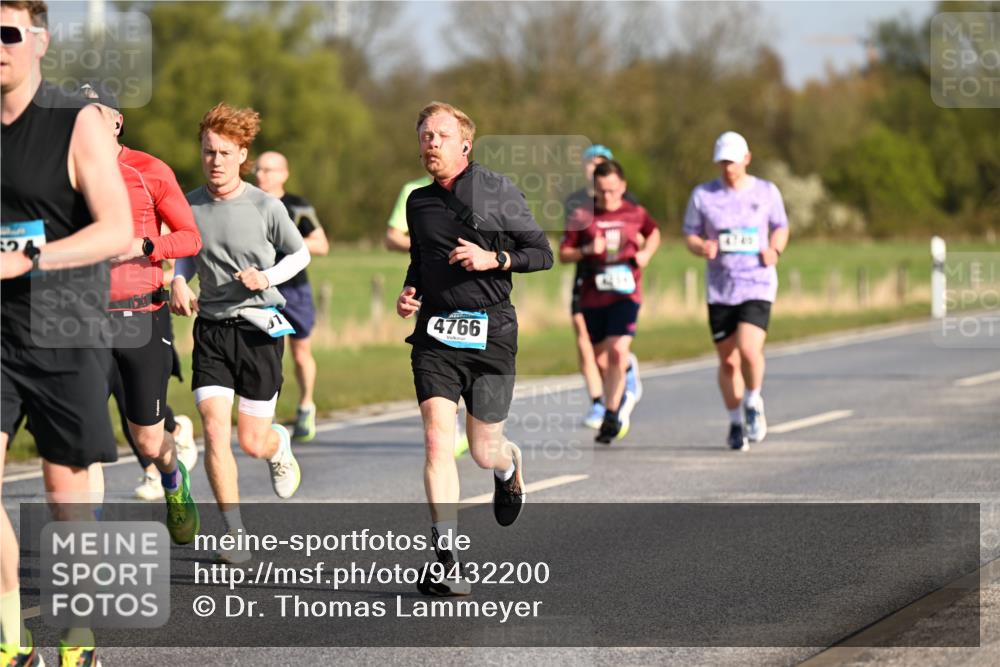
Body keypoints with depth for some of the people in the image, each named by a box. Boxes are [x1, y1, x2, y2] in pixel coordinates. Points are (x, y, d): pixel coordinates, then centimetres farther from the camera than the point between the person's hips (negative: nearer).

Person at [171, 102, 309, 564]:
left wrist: (267, 277, -12)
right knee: (215, 430, -13)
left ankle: (279, 445, 41)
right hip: (210, 328, 2)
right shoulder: (190, 206, 1)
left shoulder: (266, 207, -8)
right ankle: (233, 534, -4)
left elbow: (300, 253, 5)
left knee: (252, 442, 1)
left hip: (258, 327, -2)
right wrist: (178, 282, -2)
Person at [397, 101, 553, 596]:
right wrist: (408, 291, 8)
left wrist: (493, 259, -15)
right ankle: (446, 562, -13)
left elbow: (542, 253, 0)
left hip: (490, 331, -3)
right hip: (435, 334, 3)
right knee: (437, 441, -13)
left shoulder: (498, 192, -1)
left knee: (484, 452, 4)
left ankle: (510, 467, 45)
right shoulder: (418, 202, 12)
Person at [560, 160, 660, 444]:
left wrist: (646, 253, 5)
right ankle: (623, 398, 38)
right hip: (592, 297, 2)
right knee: (601, 358, 9)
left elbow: (653, 233, 24)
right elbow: (563, 253, 3)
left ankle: (612, 416, -15)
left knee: (617, 351, -20)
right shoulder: (582, 216, 0)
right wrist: (587, 250, -16)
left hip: (625, 295, -2)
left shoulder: (635, 213, 4)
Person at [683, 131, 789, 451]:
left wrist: (775, 251, -4)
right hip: (719, 289, 1)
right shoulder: (703, 195, 2)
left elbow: (781, 228, 16)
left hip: (758, 285, -1)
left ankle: (753, 403, 8)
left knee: (749, 350, -20)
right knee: (728, 361, 4)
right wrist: (701, 248, -14)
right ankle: (736, 423, 23)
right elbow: (690, 236, 8)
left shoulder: (767, 192, 3)